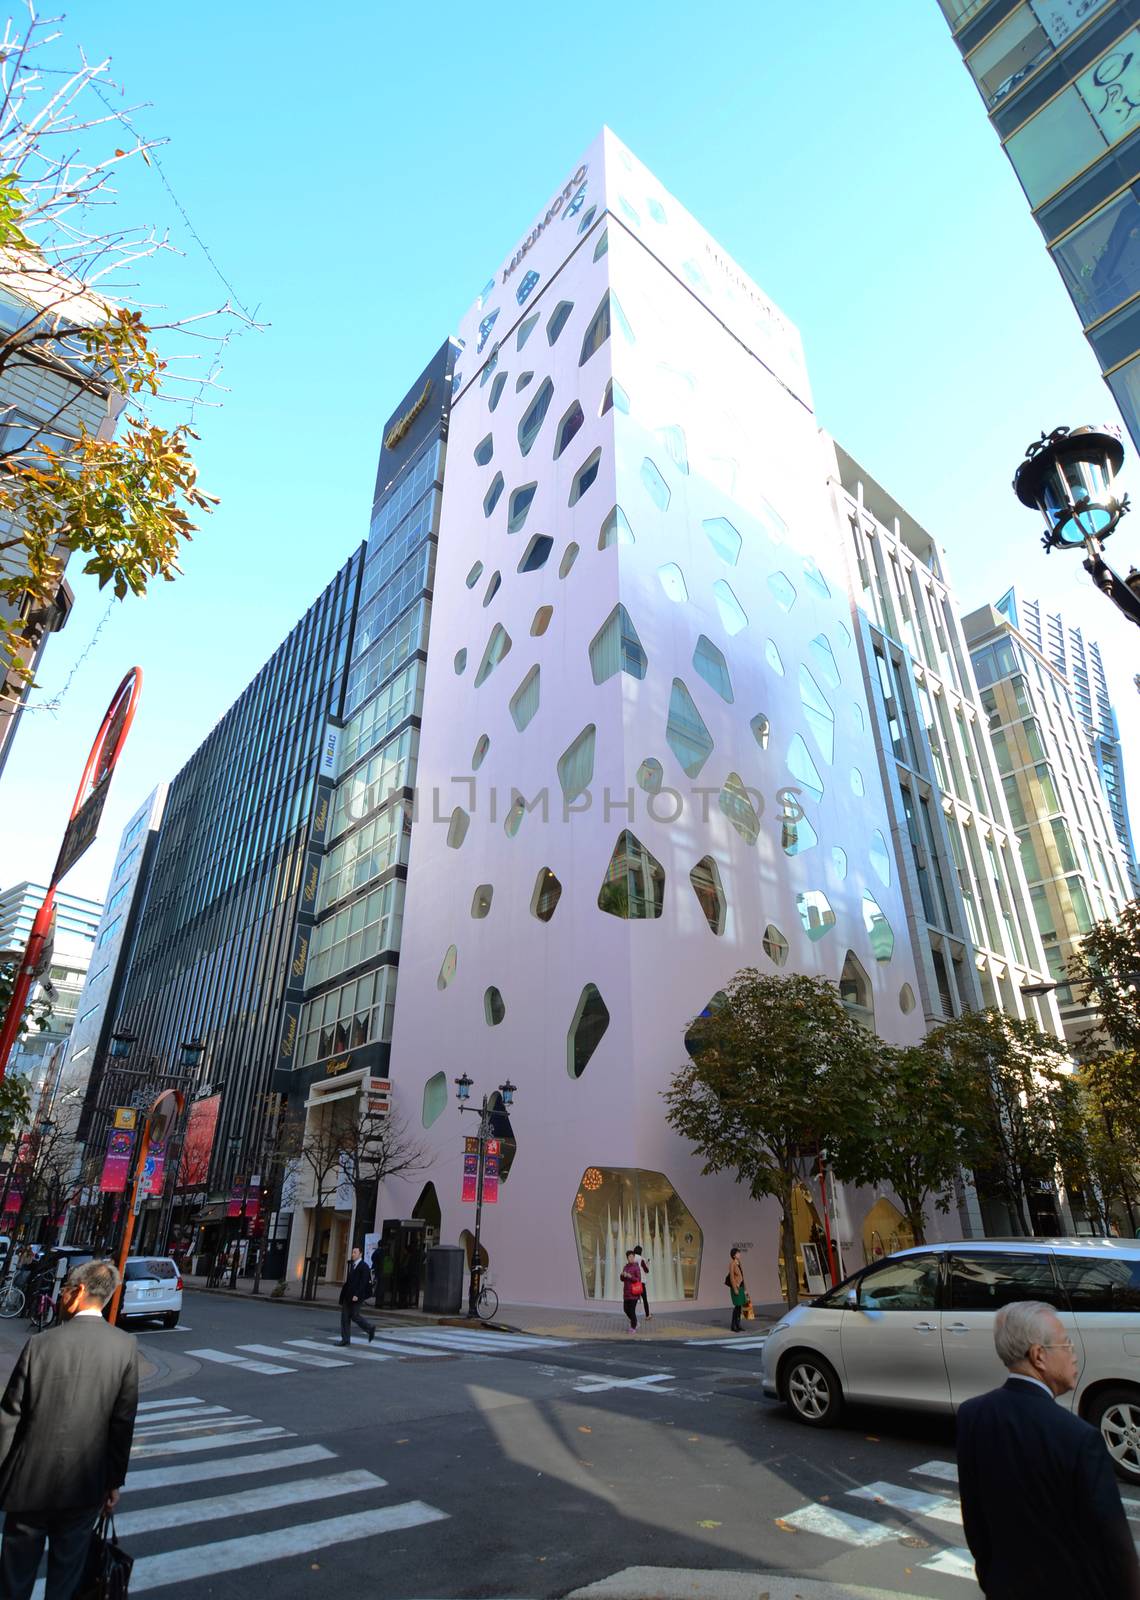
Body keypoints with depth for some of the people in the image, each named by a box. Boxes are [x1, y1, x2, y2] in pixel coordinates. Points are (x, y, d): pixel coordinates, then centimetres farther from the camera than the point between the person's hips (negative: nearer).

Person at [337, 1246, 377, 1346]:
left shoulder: (364, 1267, -12)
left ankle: (370, 1328, 16)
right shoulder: (351, 1264, 13)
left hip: (356, 1296, -8)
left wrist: (357, 1295, -25)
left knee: (354, 1316, -4)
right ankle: (345, 1339, 12)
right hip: (347, 1295, 8)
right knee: (345, 1316, 4)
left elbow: (363, 1282, -19)